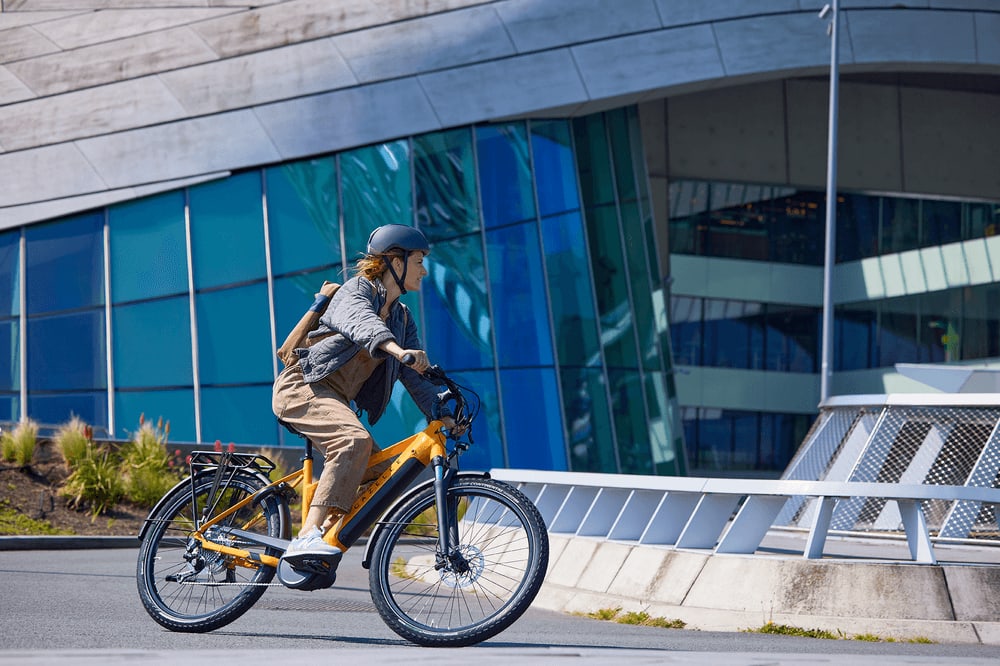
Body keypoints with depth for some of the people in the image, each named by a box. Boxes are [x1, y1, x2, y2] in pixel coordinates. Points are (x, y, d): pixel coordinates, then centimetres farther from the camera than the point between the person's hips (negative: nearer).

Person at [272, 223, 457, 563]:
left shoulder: (402, 318, 15)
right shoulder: (356, 290, -8)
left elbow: (415, 375, 9)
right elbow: (361, 322, -33)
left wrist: (443, 415, -7)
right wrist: (399, 350, -53)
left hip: (336, 399, 9)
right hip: (302, 386, -9)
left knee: (378, 473, -6)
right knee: (355, 440, -33)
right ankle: (307, 537, -41)